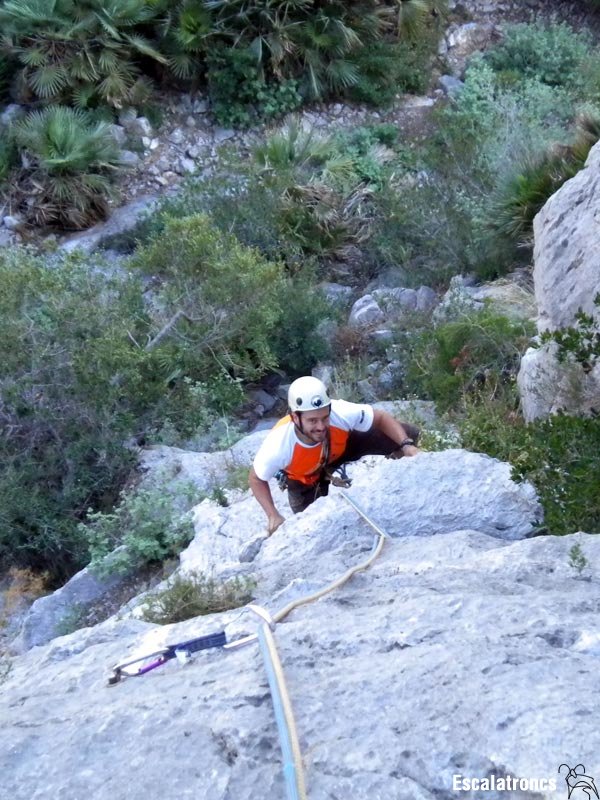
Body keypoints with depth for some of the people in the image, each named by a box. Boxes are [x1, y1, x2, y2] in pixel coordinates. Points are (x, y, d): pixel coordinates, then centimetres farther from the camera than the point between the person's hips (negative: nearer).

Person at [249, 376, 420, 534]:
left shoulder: (340, 413, -40)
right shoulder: (277, 446, -40)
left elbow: (382, 418, -21)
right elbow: (256, 480, -19)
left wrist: (406, 445, -35)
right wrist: (273, 516, -29)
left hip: (342, 447, 1)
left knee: (409, 433, -13)